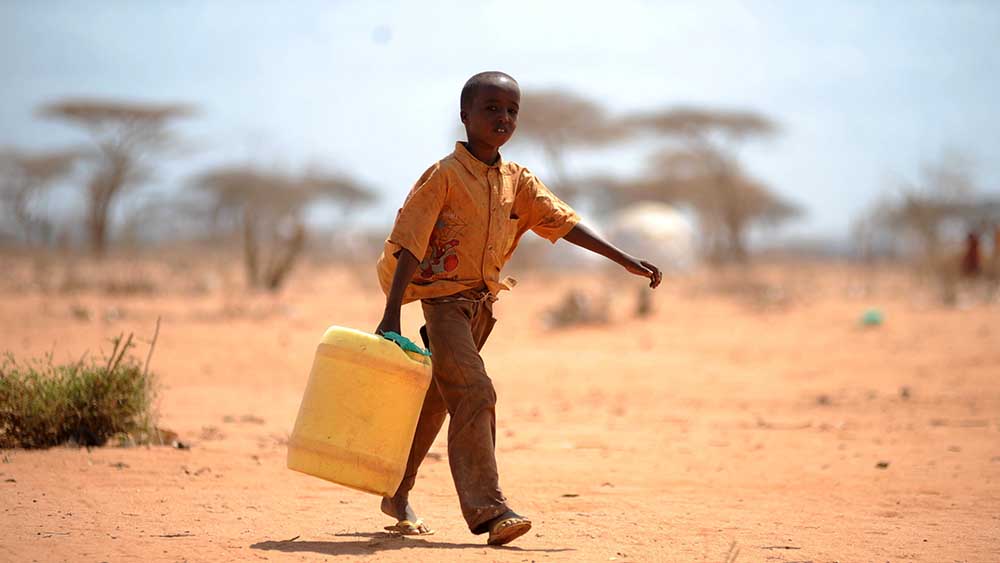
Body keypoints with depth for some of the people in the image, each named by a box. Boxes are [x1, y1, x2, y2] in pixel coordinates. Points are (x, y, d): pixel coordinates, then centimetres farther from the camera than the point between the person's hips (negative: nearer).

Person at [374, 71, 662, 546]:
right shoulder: (444, 175, -12)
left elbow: (563, 221, 5)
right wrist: (391, 316, -22)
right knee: (474, 394, -19)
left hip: (482, 302, 7)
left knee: (435, 399, 17)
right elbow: (408, 244, -15)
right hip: (441, 297, -7)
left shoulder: (517, 181, 7)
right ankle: (488, 510, -23)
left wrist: (626, 261, -3)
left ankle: (398, 495, 32)